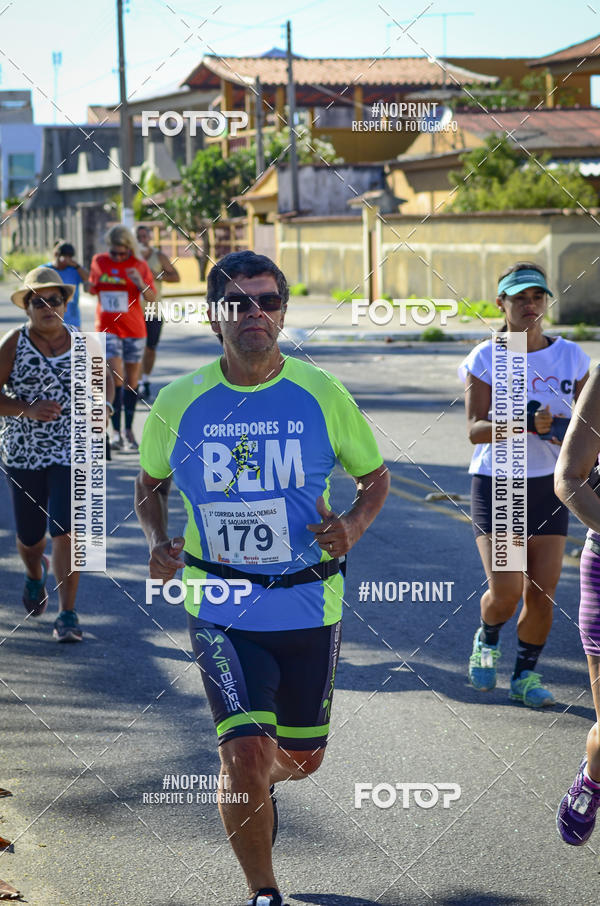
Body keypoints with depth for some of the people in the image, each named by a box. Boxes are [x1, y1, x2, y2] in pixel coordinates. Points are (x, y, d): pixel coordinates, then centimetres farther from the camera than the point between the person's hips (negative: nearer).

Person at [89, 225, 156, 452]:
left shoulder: (139, 266, -3)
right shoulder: (98, 262, 3)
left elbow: (152, 299, -6)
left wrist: (141, 284, -24)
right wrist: (89, 284, -3)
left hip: (134, 329, 1)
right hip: (107, 328, -1)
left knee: (132, 380, 8)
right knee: (116, 377, -14)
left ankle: (129, 429, 20)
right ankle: (116, 431, -13)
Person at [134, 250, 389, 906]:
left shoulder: (322, 395, -6)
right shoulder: (178, 403, -5)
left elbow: (375, 478, 7)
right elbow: (150, 483, 13)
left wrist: (353, 526, -13)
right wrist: (157, 544, -6)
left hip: (309, 606, 2)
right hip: (220, 612, -1)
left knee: (302, 757, 15)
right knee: (246, 757, -16)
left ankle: (257, 785, 54)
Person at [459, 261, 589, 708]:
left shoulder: (571, 356, 3)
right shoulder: (485, 359, -5)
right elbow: (475, 430, -14)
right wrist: (524, 424, -30)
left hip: (548, 486, 3)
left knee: (541, 595, 0)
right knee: (506, 591, -12)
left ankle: (526, 675, 21)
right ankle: (487, 641, 21)